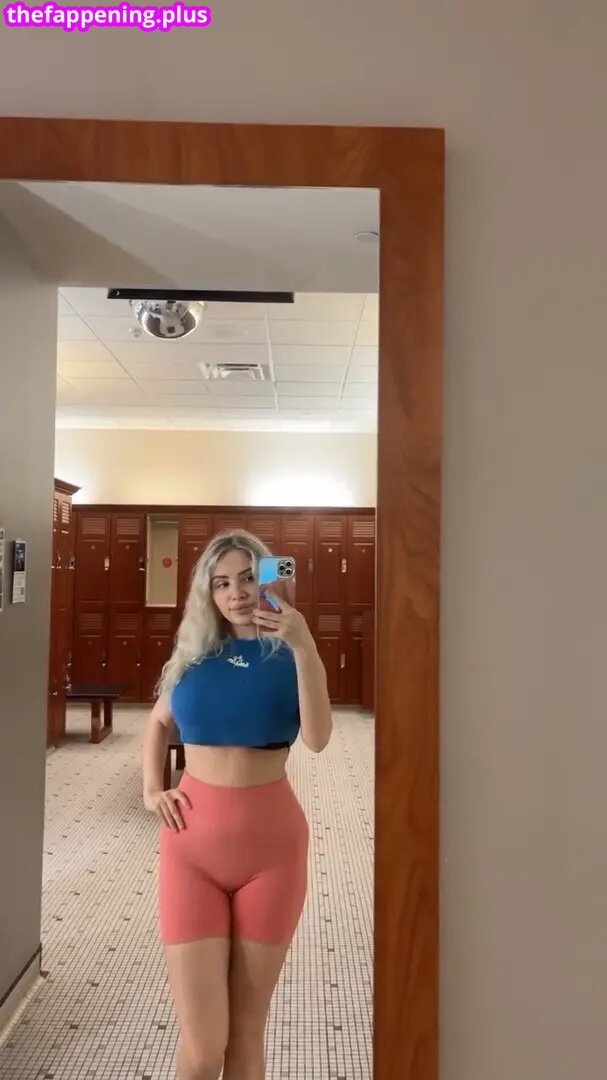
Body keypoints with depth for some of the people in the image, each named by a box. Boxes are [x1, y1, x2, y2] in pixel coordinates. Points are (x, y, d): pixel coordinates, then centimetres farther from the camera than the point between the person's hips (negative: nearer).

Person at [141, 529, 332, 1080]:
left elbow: (318, 739, -20)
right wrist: (151, 789, 6)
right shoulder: (194, 653, 4)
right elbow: (158, 723, 21)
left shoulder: (287, 655, -3)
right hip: (193, 839, 1)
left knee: (248, 1026, 14)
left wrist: (304, 647, -30)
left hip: (271, 841, -1)